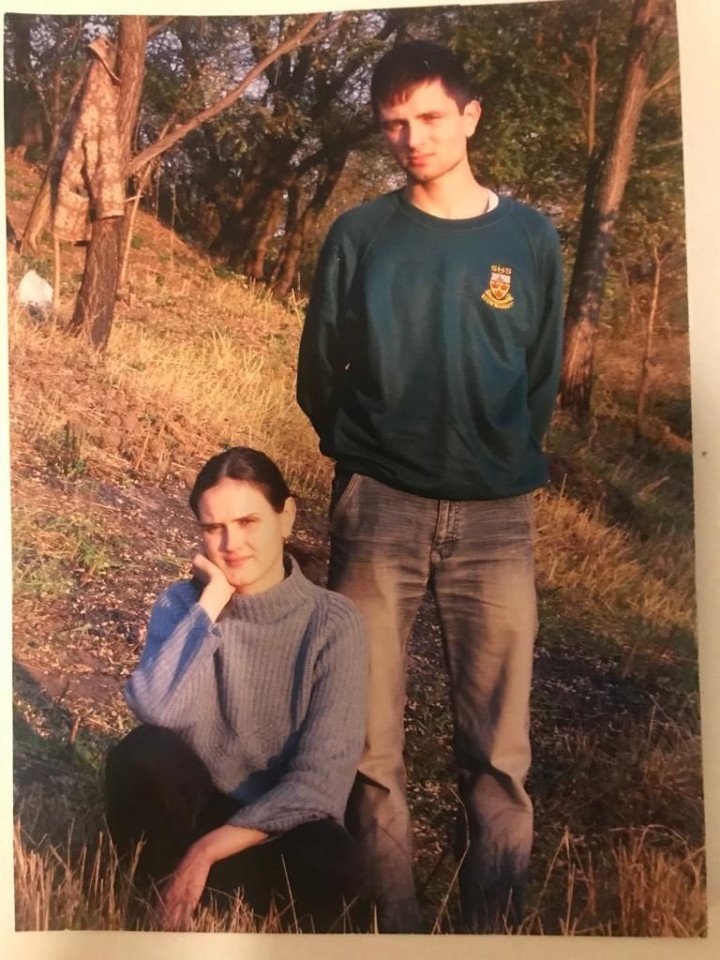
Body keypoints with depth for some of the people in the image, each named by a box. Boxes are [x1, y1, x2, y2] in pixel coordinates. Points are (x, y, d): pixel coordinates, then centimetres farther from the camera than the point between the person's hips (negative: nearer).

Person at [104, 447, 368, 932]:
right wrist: (211, 601, -23)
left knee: (334, 866, -34)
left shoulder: (333, 623, -13)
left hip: (281, 826, -1)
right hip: (194, 807, 2)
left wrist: (209, 850, -23)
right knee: (144, 754, -29)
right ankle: (169, 908, -6)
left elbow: (321, 778, -19)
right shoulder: (183, 604, -6)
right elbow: (158, 712, -26)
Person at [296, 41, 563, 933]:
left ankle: (495, 918, 16)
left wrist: (506, 460, 11)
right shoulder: (359, 235, 3)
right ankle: (389, 916, 16)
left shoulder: (530, 238, 5)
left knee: (499, 749, 2)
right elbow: (318, 372, 10)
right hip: (377, 509, 0)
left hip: (494, 516, 1)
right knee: (369, 739, 2)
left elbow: (543, 375, 13)